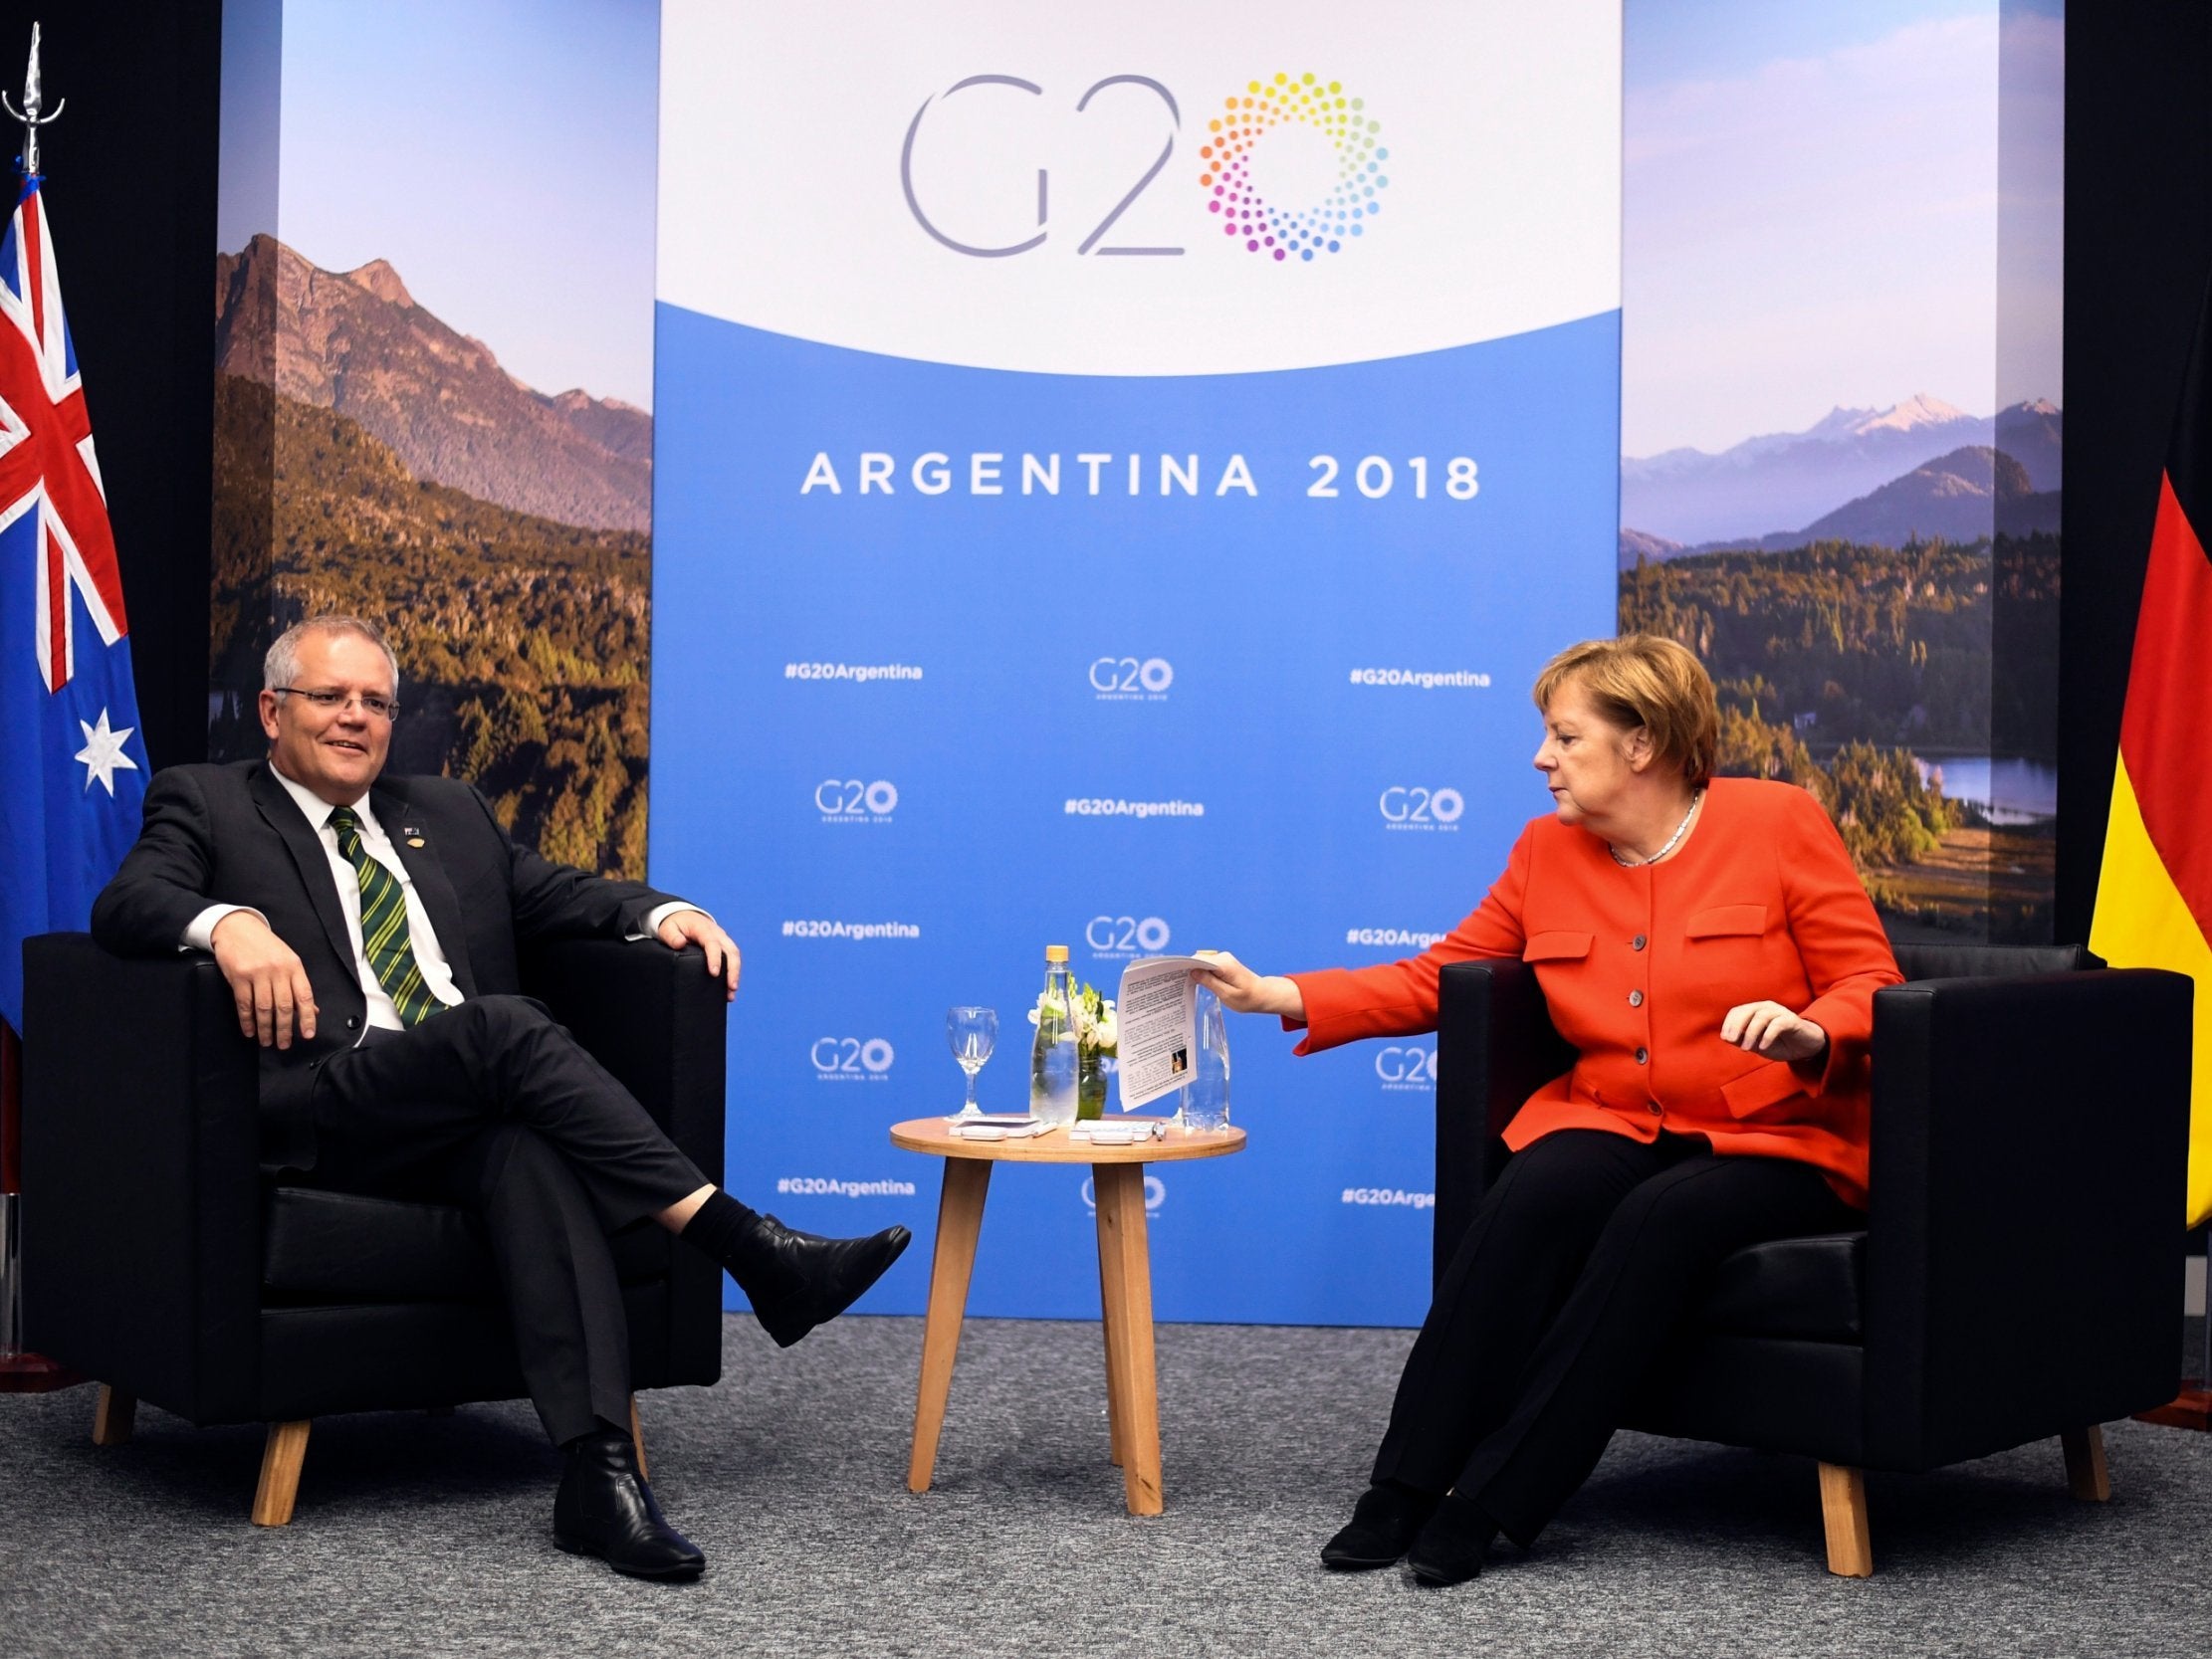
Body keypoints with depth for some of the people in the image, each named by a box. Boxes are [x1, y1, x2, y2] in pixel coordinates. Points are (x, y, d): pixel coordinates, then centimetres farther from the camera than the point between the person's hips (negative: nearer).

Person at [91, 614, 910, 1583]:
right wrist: (228, 923, -26)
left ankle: (598, 1468, -45)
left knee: (527, 1148, -34)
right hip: (320, 1113, -4)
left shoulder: (448, 815, 30)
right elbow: (126, 905, -3)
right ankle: (750, 1249, -33)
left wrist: (662, 913, 3)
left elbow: (557, 892, 26)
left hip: (462, 1120, 4)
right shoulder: (205, 803, 15)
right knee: (505, 1026, -32)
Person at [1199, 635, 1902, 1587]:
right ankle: (1404, 1490, -27)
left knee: (1660, 1218, -34)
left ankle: (1492, 1501, -30)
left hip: (1778, 1141, -3)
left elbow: (1870, 987, -3)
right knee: (1532, 1195, -29)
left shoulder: (1779, 823, -2)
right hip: (1617, 1128, 3)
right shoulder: (1547, 851, 10)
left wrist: (1809, 1033, -25)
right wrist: (1278, 996, 4)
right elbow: (1433, 979, 14)